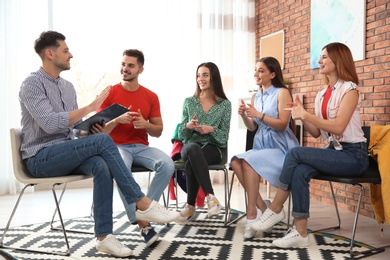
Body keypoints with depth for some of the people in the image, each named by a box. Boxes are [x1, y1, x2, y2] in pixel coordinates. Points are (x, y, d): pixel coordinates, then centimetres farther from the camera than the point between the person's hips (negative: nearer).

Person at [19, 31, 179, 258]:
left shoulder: (68, 86, 14)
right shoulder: (32, 84, -9)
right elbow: (50, 124, -25)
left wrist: (87, 132, -5)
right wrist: (90, 107, -21)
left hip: (65, 154, 7)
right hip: (41, 158, -7)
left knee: (102, 166, -27)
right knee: (103, 141, -27)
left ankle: (104, 236, -24)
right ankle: (143, 204, -22)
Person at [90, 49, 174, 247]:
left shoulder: (151, 96, 7)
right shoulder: (110, 93, 0)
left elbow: (158, 132, 10)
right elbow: (98, 131, -1)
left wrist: (145, 124, -13)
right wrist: (117, 120, -20)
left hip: (141, 147, 3)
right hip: (116, 147, -2)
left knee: (167, 165, -28)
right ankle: (143, 222, -22)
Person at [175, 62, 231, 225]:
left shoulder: (225, 104, 5)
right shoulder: (189, 101, 10)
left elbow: (224, 137, 3)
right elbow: (181, 134, 9)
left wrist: (211, 130, -17)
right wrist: (188, 126, -14)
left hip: (213, 149, -1)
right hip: (189, 147, 2)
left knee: (191, 163, -36)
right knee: (194, 148, -38)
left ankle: (190, 206, -20)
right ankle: (210, 197, -36)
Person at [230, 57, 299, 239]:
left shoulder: (282, 93, -5)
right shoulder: (255, 97, 15)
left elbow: (282, 125, -12)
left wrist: (259, 115, -22)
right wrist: (243, 115, -4)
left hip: (280, 147, -6)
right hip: (261, 145, 6)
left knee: (248, 162, -31)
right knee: (236, 162, -24)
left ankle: (252, 214, -21)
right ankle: (262, 207, -14)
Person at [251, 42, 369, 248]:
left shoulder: (349, 89, -9)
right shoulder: (322, 95, 14)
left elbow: (338, 127, -20)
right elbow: (317, 133, 12)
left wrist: (306, 115, -20)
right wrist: (301, 116, -3)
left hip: (352, 155, -6)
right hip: (333, 151, 7)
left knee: (295, 153, -24)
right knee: (300, 172, -24)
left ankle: (275, 209, -12)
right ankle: (300, 233, -23)